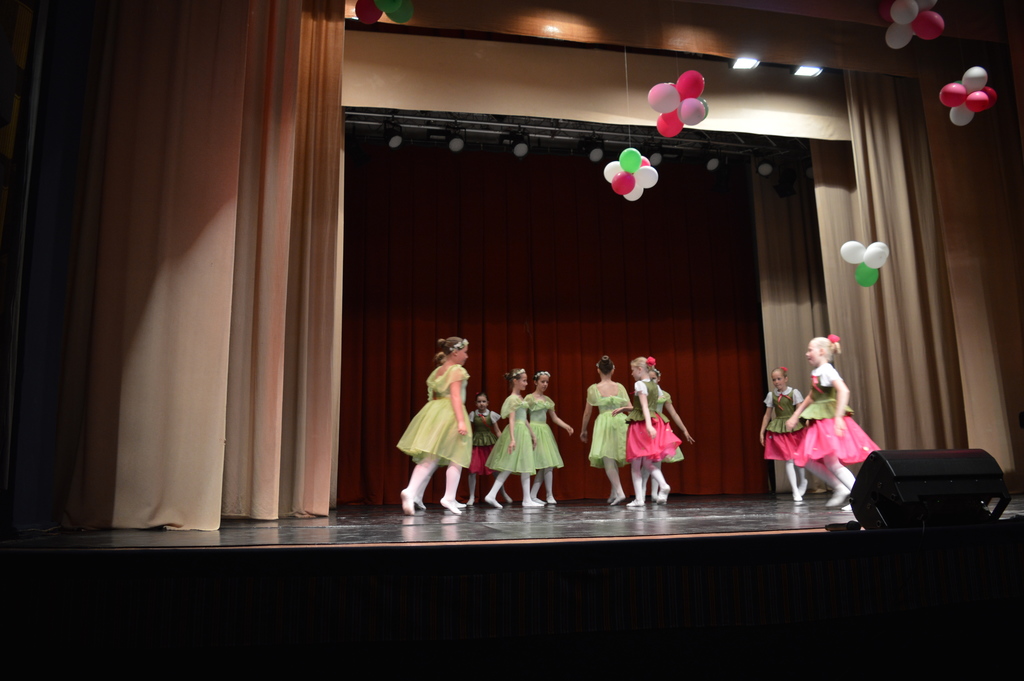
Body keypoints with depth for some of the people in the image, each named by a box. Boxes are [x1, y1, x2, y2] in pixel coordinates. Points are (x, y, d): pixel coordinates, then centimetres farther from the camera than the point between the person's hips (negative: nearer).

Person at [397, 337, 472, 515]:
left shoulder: (438, 370, 18)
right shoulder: (456, 370, -6)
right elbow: (455, 396, -16)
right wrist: (461, 421, -21)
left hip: (434, 412, 8)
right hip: (449, 414, -8)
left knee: (429, 458, 4)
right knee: (456, 458, 2)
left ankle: (411, 491, -12)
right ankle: (449, 498, 1)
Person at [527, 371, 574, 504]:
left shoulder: (547, 399, 15)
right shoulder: (529, 398, -4)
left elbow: (555, 418, 16)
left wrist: (567, 426, 2)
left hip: (546, 431, 7)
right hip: (535, 431, -7)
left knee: (546, 465, 1)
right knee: (547, 464, -10)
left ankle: (533, 495, 7)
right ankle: (550, 495, 0)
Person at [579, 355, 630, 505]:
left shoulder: (593, 389, 0)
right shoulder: (620, 387, 5)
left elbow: (587, 412, 6)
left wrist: (583, 430, 18)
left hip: (604, 423, -3)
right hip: (620, 421, 3)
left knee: (607, 459, -1)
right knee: (614, 459, 15)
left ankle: (619, 492, -14)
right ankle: (614, 493, 19)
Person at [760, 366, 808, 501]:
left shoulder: (794, 393, -1)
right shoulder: (771, 395, 6)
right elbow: (767, 415, 10)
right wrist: (762, 432, 9)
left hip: (795, 429, -1)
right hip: (778, 430, 1)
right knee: (788, 460, -5)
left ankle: (803, 482, 35)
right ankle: (796, 492, -1)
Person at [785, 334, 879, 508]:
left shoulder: (827, 370, -12)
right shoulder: (816, 372, 15)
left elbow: (844, 391, -27)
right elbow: (811, 397, 26)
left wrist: (838, 417, -33)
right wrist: (795, 416, 26)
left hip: (831, 420, -9)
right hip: (818, 422, 9)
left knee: (831, 462, -12)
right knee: (808, 460, 6)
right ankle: (841, 489, 14)